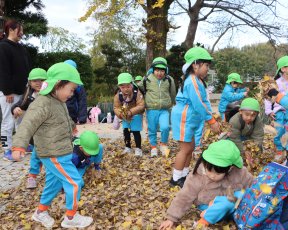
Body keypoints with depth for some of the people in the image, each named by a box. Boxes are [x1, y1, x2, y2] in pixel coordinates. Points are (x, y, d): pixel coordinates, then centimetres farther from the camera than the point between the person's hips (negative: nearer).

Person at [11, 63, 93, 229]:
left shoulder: (59, 102, 9)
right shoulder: (43, 104, -22)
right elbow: (27, 125, -29)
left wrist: (72, 125, 49)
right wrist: (19, 146, -40)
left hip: (58, 153, 10)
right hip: (53, 155, -10)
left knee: (54, 183, 22)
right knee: (75, 182, -4)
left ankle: (41, 212, 41)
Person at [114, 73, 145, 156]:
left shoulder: (137, 93, -24)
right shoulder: (118, 95, -15)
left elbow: (141, 105, -26)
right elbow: (116, 107, -9)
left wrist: (131, 112, -38)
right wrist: (120, 114, -31)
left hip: (136, 115, -4)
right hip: (125, 116, 4)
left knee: (136, 131, -5)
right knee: (125, 131, 10)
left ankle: (138, 149, 10)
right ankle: (127, 147, 27)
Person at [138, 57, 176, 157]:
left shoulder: (169, 80, 0)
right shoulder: (147, 80, -5)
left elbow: (173, 94, 15)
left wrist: (170, 104, 25)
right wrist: (145, 102, 18)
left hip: (164, 110, 0)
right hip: (151, 110, 0)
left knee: (165, 127, -17)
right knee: (152, 130, 8)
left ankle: (163, 144, 10)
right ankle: (153, 148, 28)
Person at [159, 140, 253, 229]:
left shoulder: (240, 173, -20)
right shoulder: (198, 177, -21)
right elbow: (184, 197, -15)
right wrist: (171, 218, -17)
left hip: (231, 208, 4)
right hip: (208, 207, -4)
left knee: (240, 195, -25)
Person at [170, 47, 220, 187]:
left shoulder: (196, 80, 12)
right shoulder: (192, 81, -21)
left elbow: (204, 101, 9)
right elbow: (198, 104, -24)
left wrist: (212, 117, 1)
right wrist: (211, 121, -18)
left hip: (188, 119, 10)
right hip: (183, 118, -10)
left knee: (190, 147, 15)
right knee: (185, 149, -3)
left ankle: (184, 175, 27)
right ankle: (176, 179, 10)